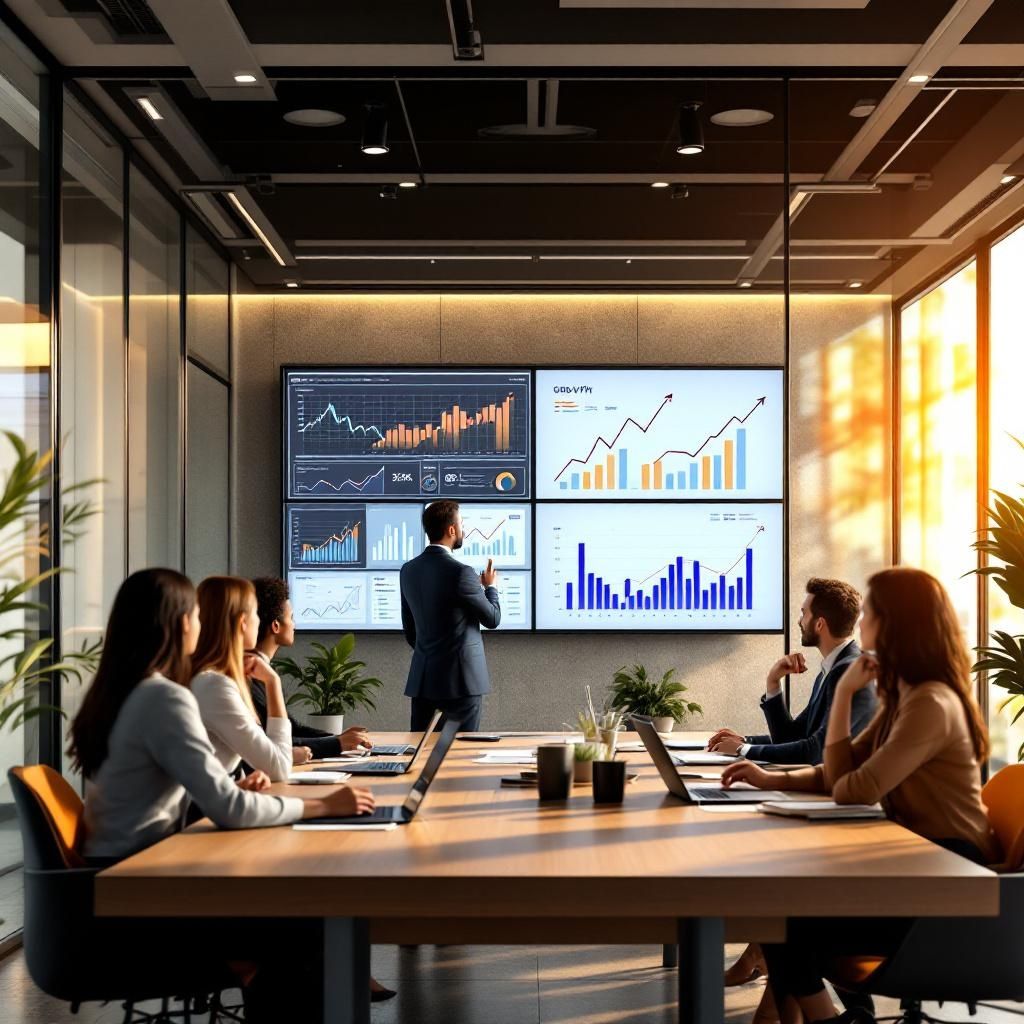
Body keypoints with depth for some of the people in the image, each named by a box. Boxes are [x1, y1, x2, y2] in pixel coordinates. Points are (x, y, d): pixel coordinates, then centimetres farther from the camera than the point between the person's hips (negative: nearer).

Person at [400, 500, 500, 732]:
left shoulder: (409, 570, 6)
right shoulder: (460, 572, -16)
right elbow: (492, 619, -5)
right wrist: (490, 586, 13)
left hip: (422, 677, 7)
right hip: (459, 678, -7)